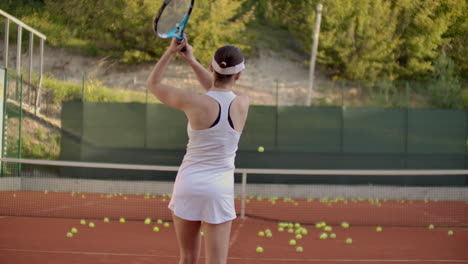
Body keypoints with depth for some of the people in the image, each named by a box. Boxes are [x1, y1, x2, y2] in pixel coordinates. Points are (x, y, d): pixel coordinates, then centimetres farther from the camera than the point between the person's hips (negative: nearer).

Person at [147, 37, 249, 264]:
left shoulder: (194, 102, -13)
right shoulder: (243, 103, -5)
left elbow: (153, 84, 3)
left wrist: (171, 51, 2)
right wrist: (191, 60, 13)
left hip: (189, 184, 0)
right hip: (220, 189, 0)